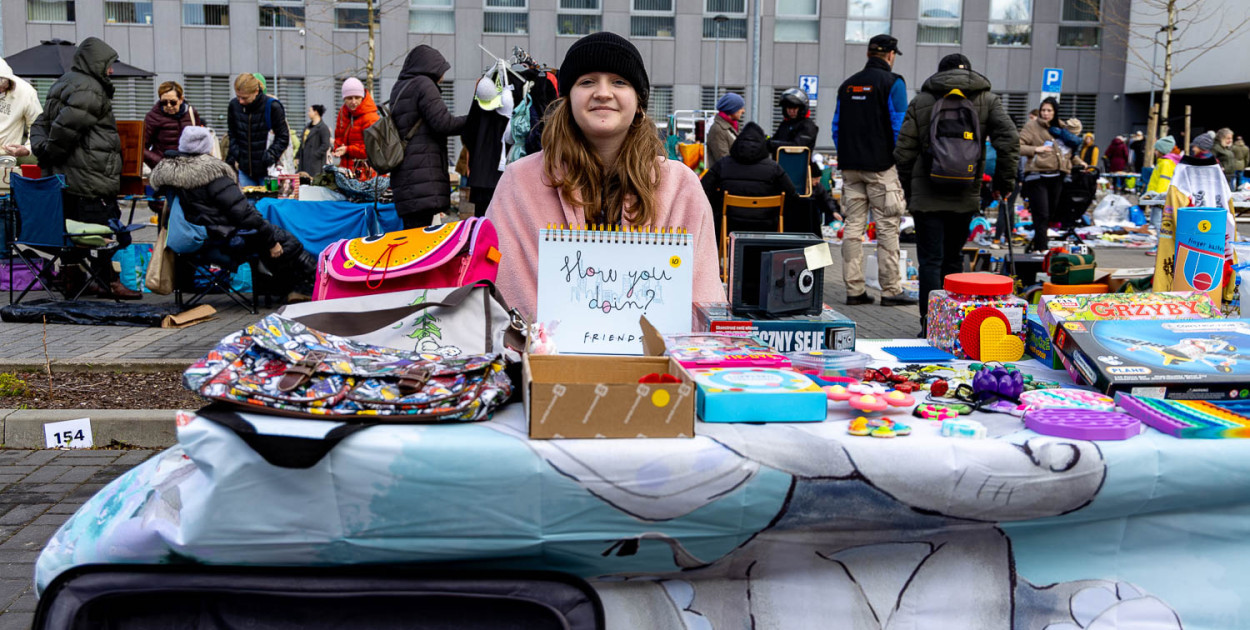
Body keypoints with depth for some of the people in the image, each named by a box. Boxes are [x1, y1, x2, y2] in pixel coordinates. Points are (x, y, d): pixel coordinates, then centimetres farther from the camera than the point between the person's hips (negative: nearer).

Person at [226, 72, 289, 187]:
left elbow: (283, 137, -7)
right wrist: (234, 158, 3)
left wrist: (270, 157, -17)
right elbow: (232, 135, 15)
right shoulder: (234, 105, 2)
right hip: (244, 169, 4)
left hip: (267, 170, -4)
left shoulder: (272, 106, -12)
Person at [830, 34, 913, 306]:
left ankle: (854, 289, 7)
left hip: (850, 167, 6)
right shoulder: (892, 83, -5)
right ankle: (890, 290, 1)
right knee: (887, 228, -1)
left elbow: (837, 127, 14)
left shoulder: (847, 84, 13)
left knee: (853, 226, 6)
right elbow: (900, 127, -10)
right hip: (881, 166, -5)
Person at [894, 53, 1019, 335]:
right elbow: (1009, 139, -5)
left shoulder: (920, 101, 6)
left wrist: (909, 190, 13)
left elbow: (903, 151, 3)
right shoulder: (988, 100, 8)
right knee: (953, 259, 16)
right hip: (966, 196, 2)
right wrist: (1004, 181, 4)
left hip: (926, 196, -2)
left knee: (930, 261, 0)